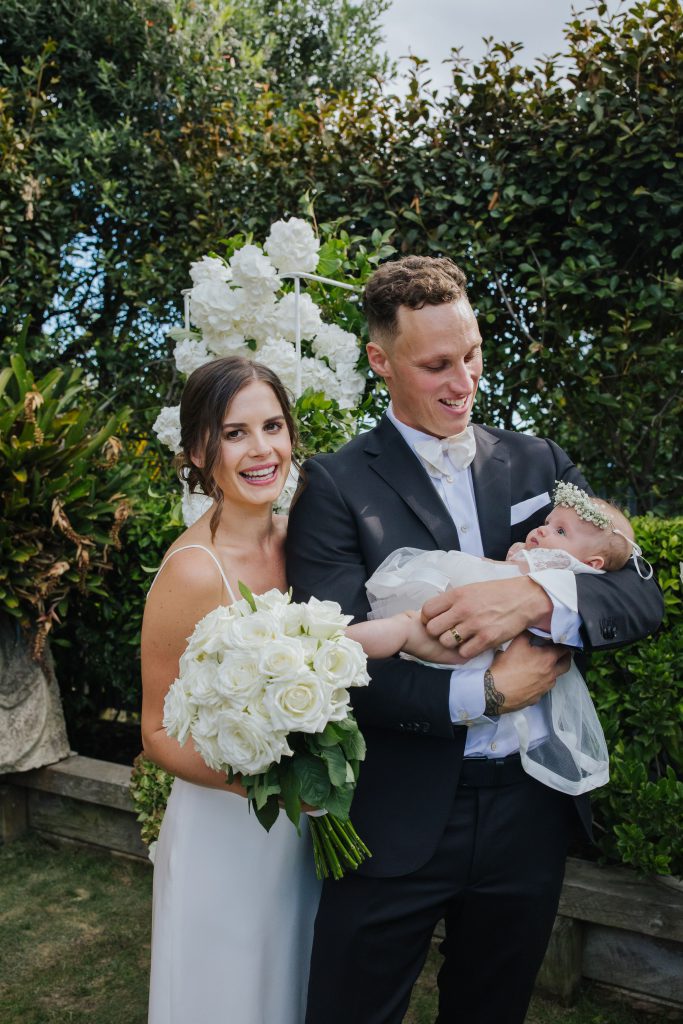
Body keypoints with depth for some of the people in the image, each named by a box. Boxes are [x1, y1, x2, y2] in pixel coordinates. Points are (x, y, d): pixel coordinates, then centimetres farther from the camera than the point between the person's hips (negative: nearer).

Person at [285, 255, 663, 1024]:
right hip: (395, 821, -3)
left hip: (530, 811, 4)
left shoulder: (538, 464, 4)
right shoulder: (335, 485, -8)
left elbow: (641, 598, -3)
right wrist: (485, 691, -19)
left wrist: (537, 596, -22)